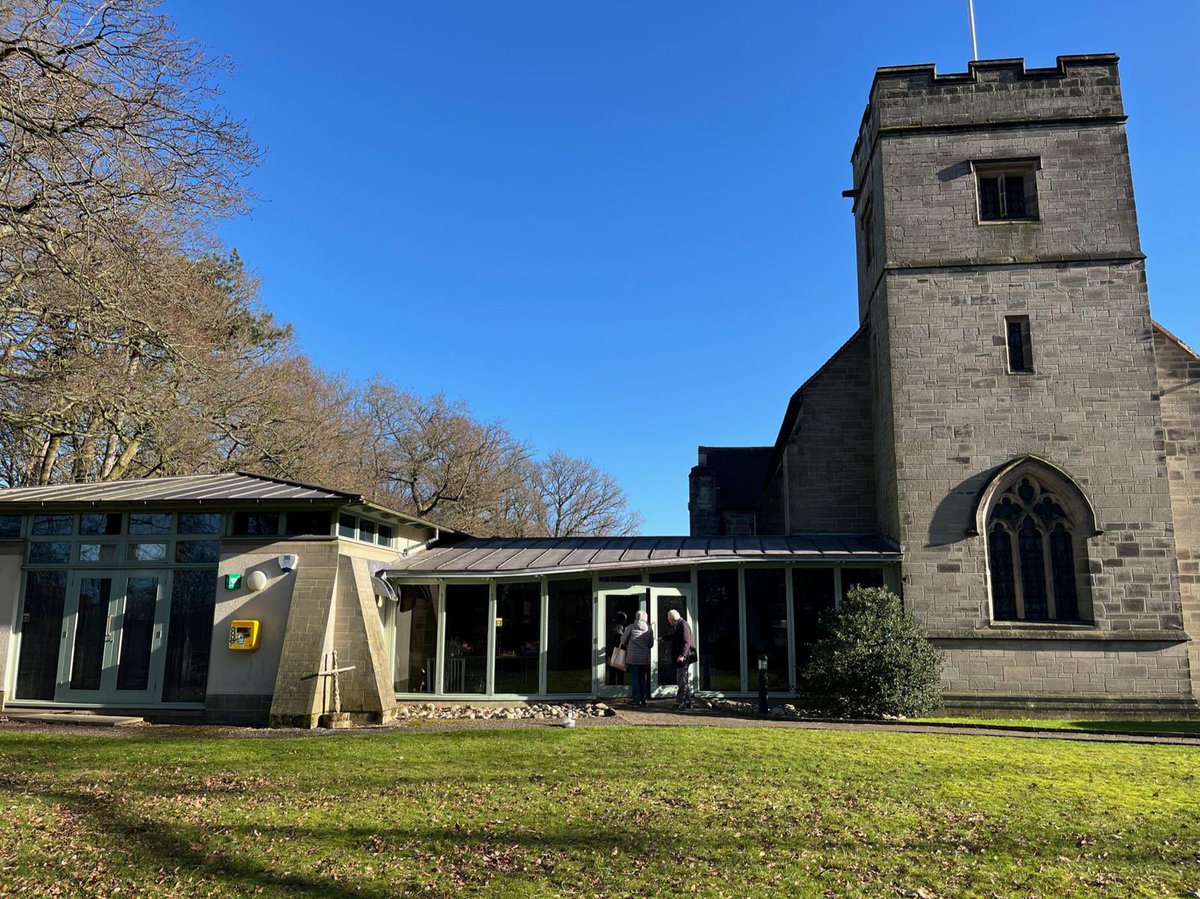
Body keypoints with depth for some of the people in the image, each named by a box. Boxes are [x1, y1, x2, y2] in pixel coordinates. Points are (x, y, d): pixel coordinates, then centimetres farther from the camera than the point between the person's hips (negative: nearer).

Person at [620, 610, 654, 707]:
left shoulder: (631, 627, -6)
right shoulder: (649, 630, 1)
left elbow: (623, 640, 3)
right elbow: (651, 644, 9)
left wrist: (627, 646, 24)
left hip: (633, 658, -3)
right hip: (645, 659, 3)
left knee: (635, 680, 2)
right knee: (644, 679, 12)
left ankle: (637, 702, 1)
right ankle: (645, 701, 13)